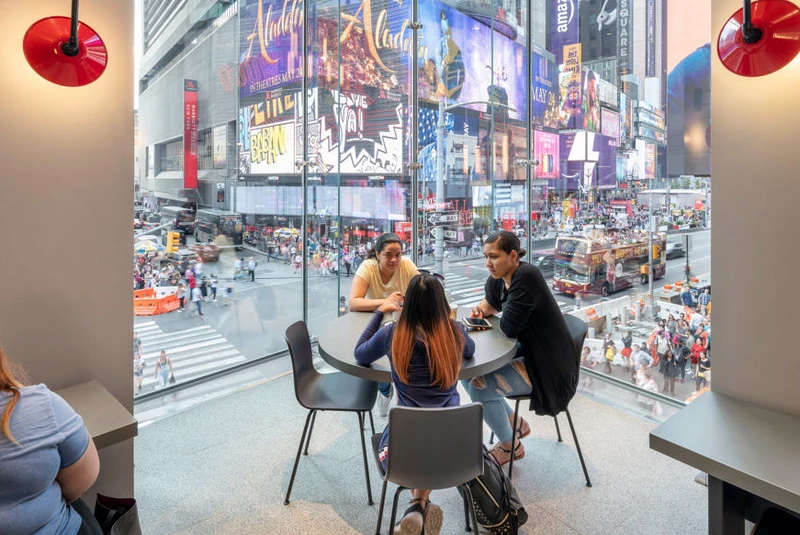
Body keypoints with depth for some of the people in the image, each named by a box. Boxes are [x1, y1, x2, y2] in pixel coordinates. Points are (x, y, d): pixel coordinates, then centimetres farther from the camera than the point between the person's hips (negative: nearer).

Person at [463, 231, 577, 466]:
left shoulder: (526, 277, -26)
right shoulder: (496, 278, -2)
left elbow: (508, 327, -29)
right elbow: (491, 303, 19)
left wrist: (505, 314, -7)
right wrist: (481, 309, -3)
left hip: (548, 365, -9)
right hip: (525, 351, 9)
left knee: (479, 387, -17)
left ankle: (510, 446, 10)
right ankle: (515, 423, 23)